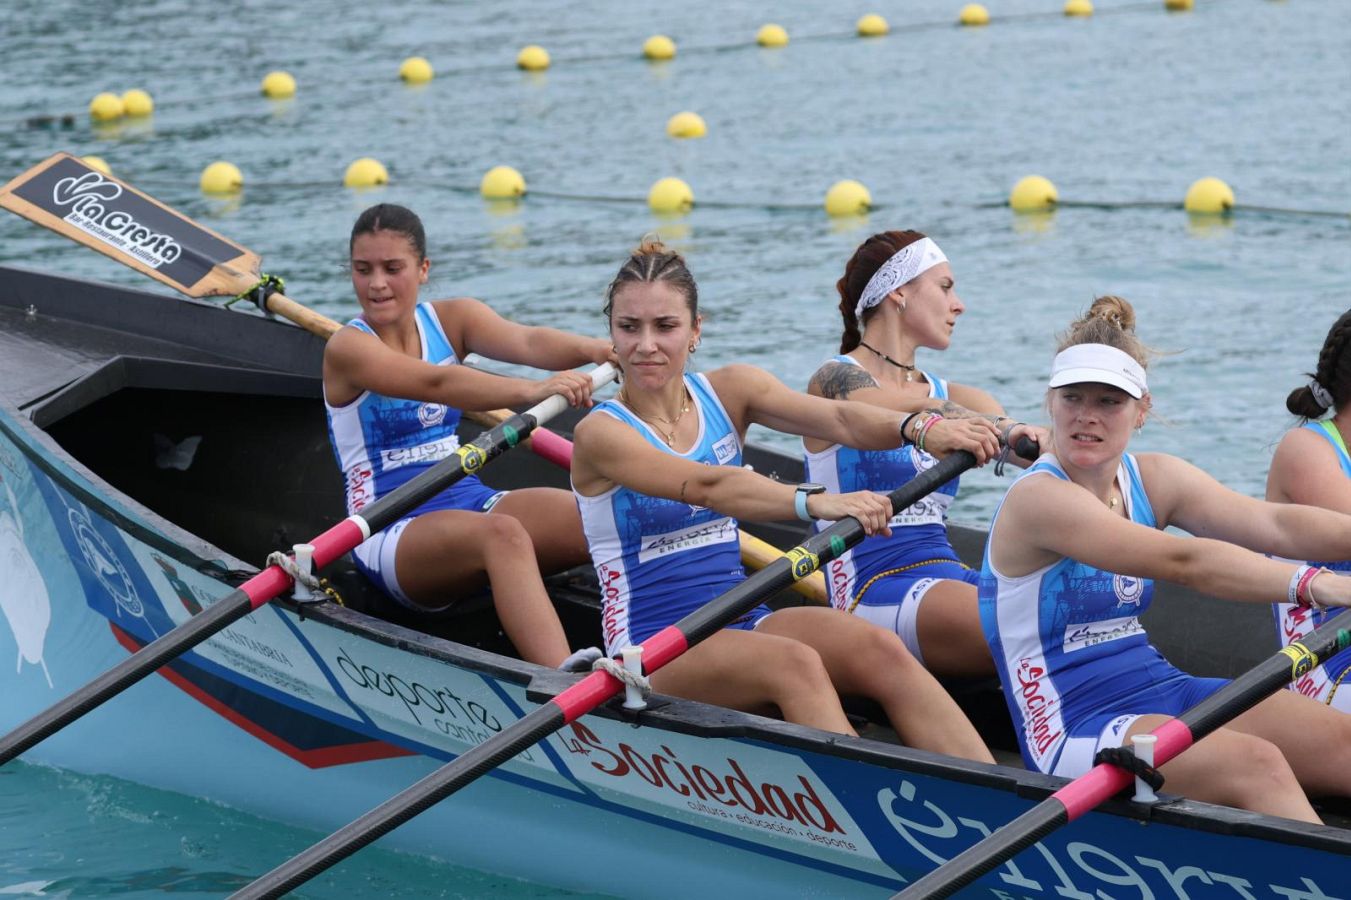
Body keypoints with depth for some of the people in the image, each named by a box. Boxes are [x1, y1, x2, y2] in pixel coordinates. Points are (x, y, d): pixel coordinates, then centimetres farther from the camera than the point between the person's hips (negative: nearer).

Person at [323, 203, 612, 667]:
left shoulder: (450, 320, 9)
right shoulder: (348, 349, -8)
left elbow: (525, 341, -12)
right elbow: (436, 384, -27)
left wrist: (593, 349, -35)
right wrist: (533, 390, -44)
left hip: (467, 499, 6)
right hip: (391, 533, -6)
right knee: (501, 535, -38)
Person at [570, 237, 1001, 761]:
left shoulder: (726, 393, 6)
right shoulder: (602, 433, -9)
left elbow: (838, 419, -12)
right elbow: (707, 486, -27)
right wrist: (815, 502, -43)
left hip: (742, 621, 5)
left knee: (879, 649, -22)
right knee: (795, 664, -33)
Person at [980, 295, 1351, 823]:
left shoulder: (1152, 479, 9)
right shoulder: (1039, 499, -16)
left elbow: (1275, 526, -5)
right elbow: (1183, 563, -27)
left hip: (1161, 689, 8)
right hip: (1074, 733, -8)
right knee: (1255, 764, -31)